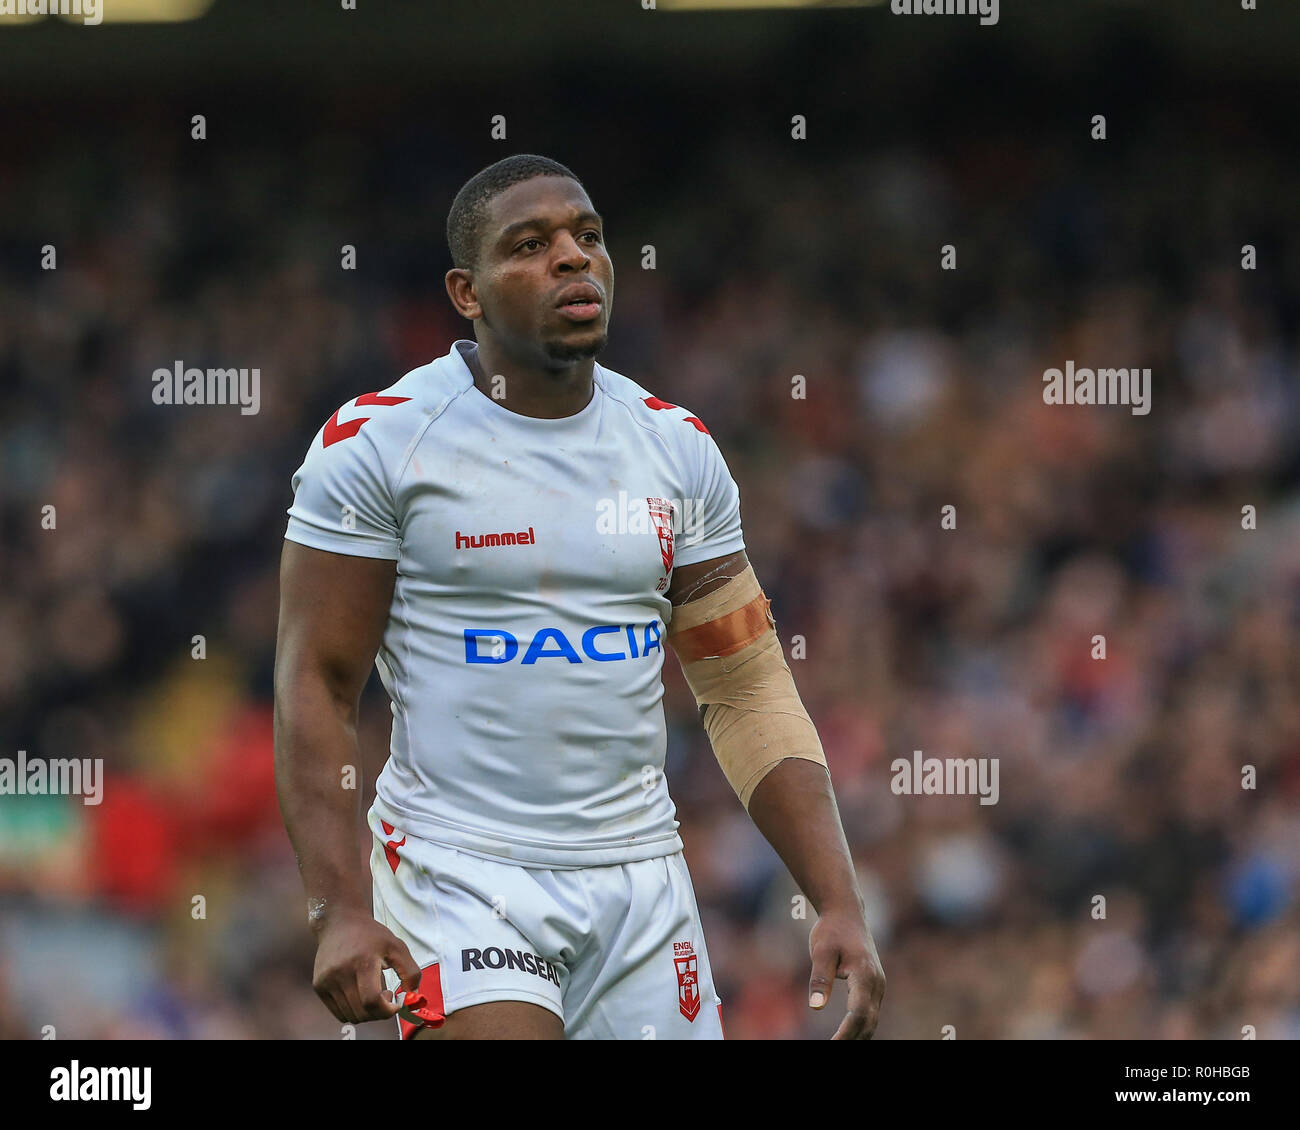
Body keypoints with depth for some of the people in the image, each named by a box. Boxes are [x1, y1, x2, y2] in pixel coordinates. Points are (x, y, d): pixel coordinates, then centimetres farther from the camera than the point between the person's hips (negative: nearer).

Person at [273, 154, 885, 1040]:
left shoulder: (676, 450, 8)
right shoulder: (377, 442, -5)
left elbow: (749, 697, 10)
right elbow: (316, 686, -5)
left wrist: (841, 904, 0)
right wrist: (341, 912, -16)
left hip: (640, 873, 5)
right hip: (461, 868, -5)